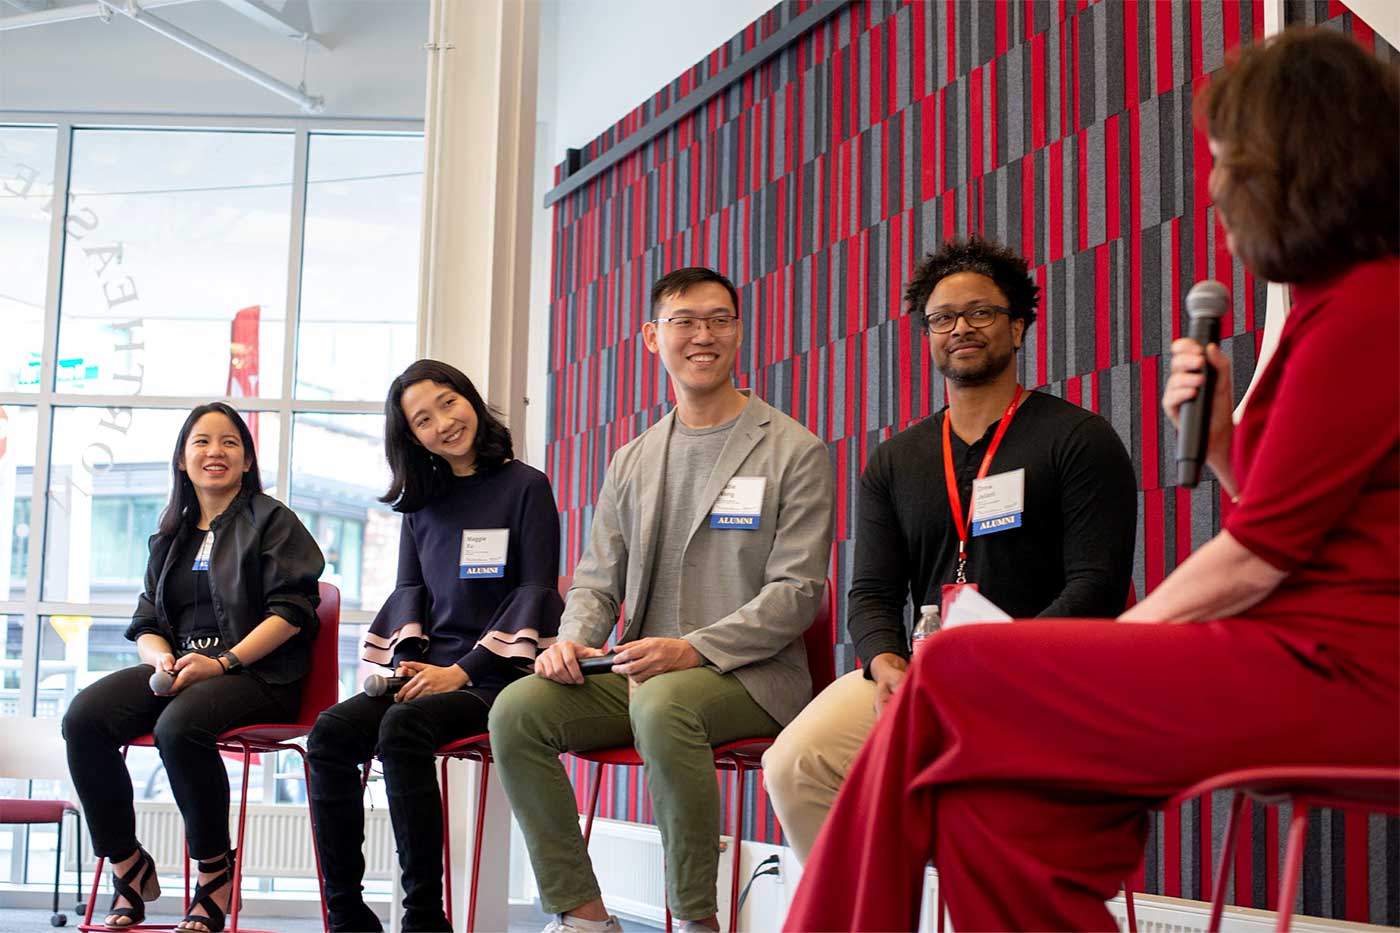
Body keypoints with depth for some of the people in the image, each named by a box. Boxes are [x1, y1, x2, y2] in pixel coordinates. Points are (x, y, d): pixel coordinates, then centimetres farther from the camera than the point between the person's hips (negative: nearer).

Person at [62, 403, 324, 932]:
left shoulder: (271, 521, 6)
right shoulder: (171, 537, 24)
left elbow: (292, 609, -6)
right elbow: (146, 623, 19)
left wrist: (223, 663, -17)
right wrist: (160, 659, -6)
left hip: (258, 673, -5)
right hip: (177, 670, 6)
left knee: (179, 726, -37)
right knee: (83, 718, -22)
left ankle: (215, 875, -18)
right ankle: (128, 868, -10)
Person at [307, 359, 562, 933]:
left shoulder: (525, 487, 2)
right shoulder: (421, 500, 19)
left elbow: (535, 592, -5)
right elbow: (410, 587, 17)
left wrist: (463, 670, -13)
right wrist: (409, 662, -4)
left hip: (495, 674, -5)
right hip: (427, 670, 5)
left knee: (402, 729, -33)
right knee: (332, 733, -22)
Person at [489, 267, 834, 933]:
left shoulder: (794, 452, 0)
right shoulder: (631, 463, 17)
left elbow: (796, 592, -8)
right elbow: (597, 581, 17)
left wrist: (694, 650, -21)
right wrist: (572, 640, -7)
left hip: (751, 677, -5)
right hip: (639, 671, 5)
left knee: (663, 704, -37)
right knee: (517, 709, -18)